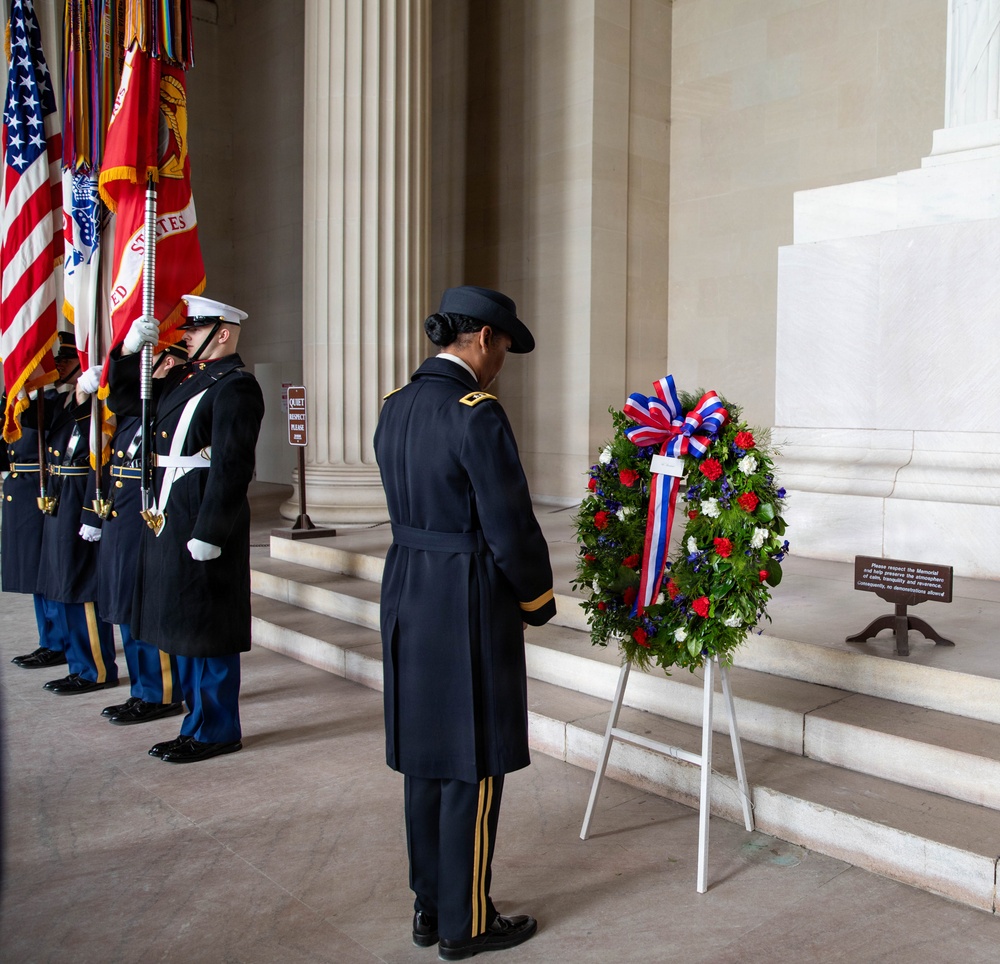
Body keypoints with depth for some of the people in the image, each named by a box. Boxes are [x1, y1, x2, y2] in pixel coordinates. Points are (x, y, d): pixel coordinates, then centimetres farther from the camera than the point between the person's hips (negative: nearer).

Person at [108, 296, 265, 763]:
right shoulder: (183, 378, 14)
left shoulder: (235, 387, -14)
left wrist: (208, 533, -23)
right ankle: (200, 721, 29)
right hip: (170, 517, 10)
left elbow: (231, 467, -20)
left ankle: (217, 731, 13)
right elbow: (123, 401, 20)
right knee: (185, 625, 16)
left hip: (204, 520, -10)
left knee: (207, 628, 0)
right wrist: (129, 349, 6)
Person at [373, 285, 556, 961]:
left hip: (407, 595, 8)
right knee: (473, 767, 5)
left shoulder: (396, 407, 7)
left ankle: (429, 907, 30)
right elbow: (511, 531, -18)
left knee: (426, 757, 17)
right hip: (471, 603, -8)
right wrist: (539, 603, -1)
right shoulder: (476, 413, -18)